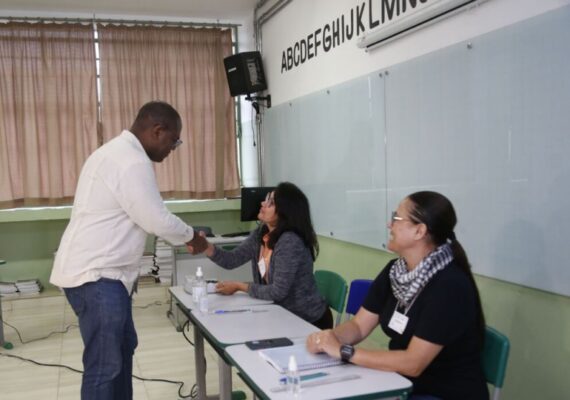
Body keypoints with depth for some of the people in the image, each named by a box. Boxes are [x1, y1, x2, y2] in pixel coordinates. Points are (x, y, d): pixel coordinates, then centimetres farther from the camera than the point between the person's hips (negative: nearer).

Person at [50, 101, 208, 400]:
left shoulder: (118, 151, 16)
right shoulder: (132, 162, -19)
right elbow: (157, 219, -17)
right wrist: (192, 238, 0)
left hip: (100, 270, 11)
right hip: (95, 275, -11)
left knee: (123, 347, 20)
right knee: (104, 363, -3)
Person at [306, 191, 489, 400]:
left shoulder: (450, 285, -24)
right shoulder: (394, 271, 0)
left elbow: (413, 363, -25)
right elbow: (358, 326, 2)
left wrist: (343, 351, -24)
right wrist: (327, 337, -18)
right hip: (404, 383, 7)